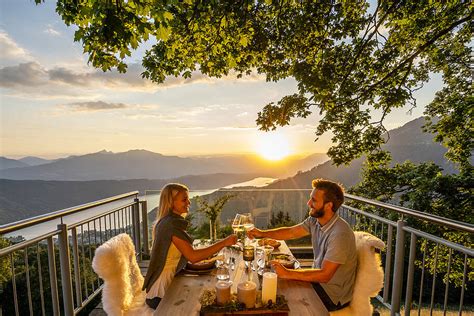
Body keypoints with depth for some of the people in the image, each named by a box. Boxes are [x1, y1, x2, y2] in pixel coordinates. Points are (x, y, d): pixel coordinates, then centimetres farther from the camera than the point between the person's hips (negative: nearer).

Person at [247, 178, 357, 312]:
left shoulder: (340, 234, -31)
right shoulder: (315, 220, -7)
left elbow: (325, 275, -29)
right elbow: (291, 232, 2)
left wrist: (288, 273, -30)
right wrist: (263, 233, -10)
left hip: (333, 294, -6)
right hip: (319, 278, 6)